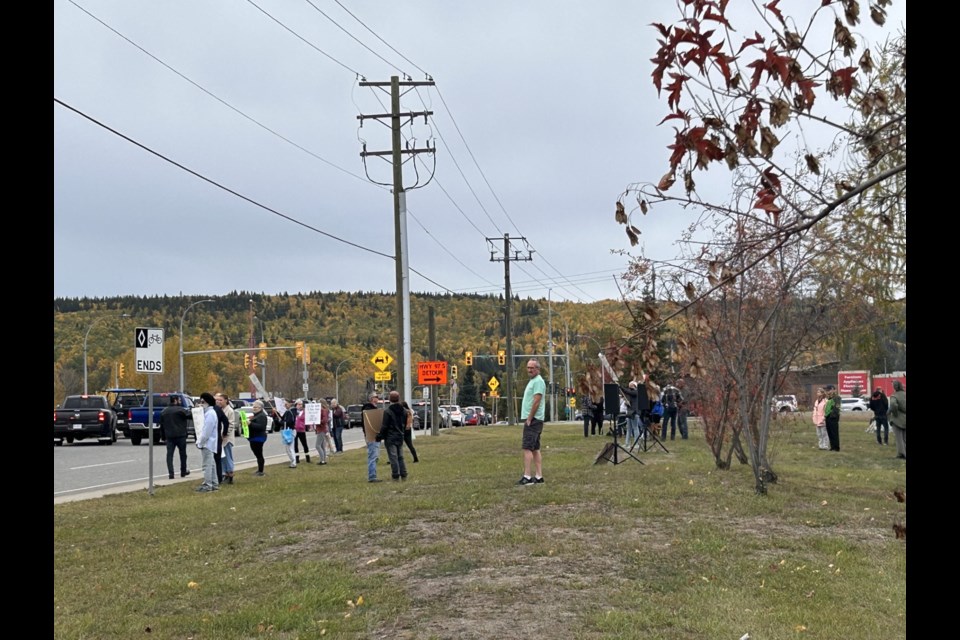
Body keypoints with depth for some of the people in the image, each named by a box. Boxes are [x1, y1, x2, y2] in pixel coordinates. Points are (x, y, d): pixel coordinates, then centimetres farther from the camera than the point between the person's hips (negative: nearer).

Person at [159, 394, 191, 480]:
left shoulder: (164, 411, 12)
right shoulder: (180, 410, -9)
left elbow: (161, 425, 16)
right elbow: (190, 415, -16)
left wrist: (164, 436, 21)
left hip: (169, 436, 4)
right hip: (180, 435, -4)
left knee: (169, 454, 2)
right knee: (183, 454, 11)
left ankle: (171, 473, -6)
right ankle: (183, 472, 21)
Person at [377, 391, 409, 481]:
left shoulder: (388, 411, -14)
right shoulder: (404, 411, 6)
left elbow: (384, 426, -14)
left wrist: (380, 436, -5)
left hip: (390, 437, -6)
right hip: (400, 436, 6)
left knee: (393, 457, -3)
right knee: (400, 457, 13)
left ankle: (396, 476, -3)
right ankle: (403, 475, 13)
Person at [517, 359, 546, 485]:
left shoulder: (538, 381, -12)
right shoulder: (532, 381, 20)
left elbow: (536, 402, -19)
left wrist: (529, 419, -18)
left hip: (533, 420, -10)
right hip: (531, 419, 10)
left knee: (527, 448, -13)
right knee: (535, 449, 9)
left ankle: (527, 477, -15)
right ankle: (539, 477, 11)